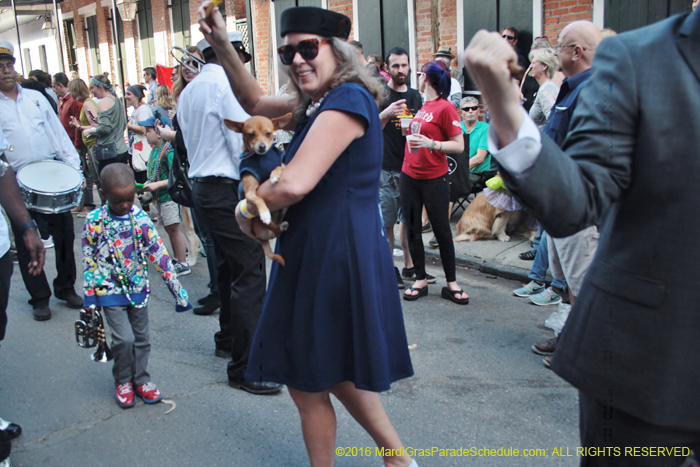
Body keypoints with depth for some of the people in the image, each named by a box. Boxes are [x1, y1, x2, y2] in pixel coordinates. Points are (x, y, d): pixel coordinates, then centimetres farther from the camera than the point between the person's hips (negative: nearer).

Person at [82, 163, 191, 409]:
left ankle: (141, 379, 31)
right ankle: (122, 381, 18)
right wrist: (90, 296, -2)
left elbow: (158, 253, -3)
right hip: (110, 290, -2)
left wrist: (176, 287, -4)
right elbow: (89, 260, -2)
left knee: (141, 337, 12)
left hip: (138, 287, 3)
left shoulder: (140, 218, -6)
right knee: (124, 338, -8)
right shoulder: (94, 221, -9)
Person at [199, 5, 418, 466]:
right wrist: (223, 46, 14)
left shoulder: (346, 100, -19)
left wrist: (247, 208, -9)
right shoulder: (317, 103, 12)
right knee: (335, 374, 23)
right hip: (320, 254, 10)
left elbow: (294, 185, -28)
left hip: (334, 257, -10)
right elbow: (257, 103, 25)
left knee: (308, 384, 9)